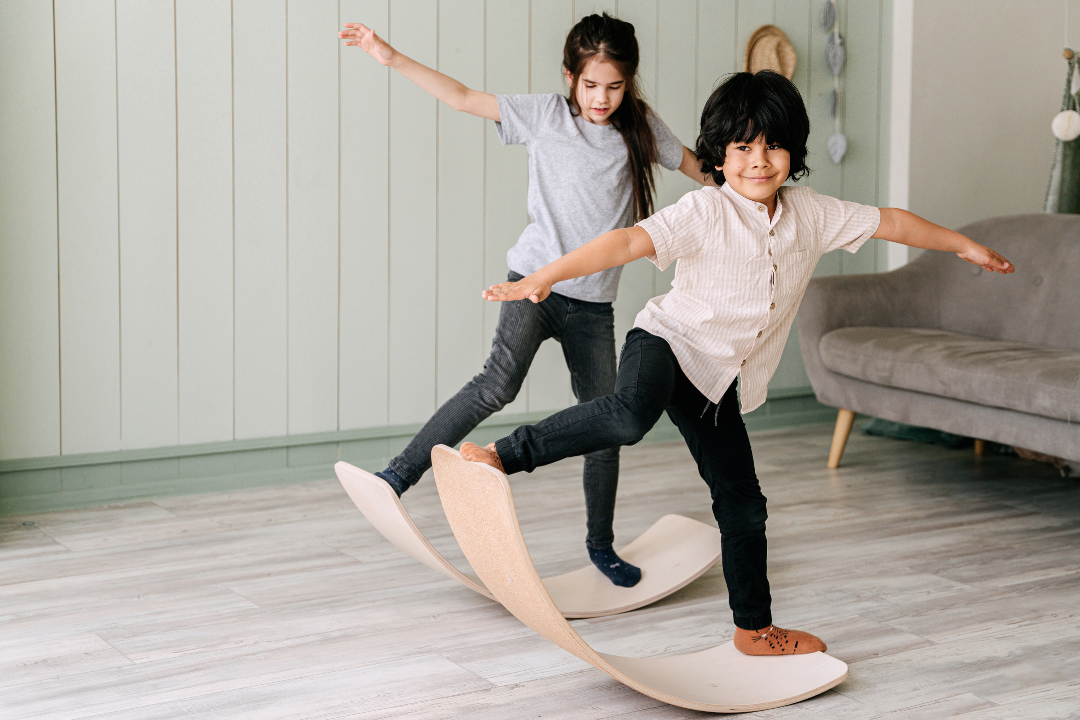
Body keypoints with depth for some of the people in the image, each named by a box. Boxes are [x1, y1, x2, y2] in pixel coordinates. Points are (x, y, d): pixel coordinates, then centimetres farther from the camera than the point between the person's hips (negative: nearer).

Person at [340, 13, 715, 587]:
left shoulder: (641, 128, 6)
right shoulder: (546, 116, 0)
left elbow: (700, 168, 19)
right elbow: (462, 98, -1)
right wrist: (391, 58, -7)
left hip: (593, 302, 3)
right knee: (499, 381, -28)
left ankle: (601, 544, 24)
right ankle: (401, 473, -22)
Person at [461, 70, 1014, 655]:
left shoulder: (811, 213, 3)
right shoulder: (704, 213, -16)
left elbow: (888, 222, 16)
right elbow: (628, 242, -28)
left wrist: (964, 245, 27)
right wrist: (545, 277, -40)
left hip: (717, 379, 6)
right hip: (666, 342, -6)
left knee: (742, 502, 11)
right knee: (631, 414, -41)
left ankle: (755, 629, 26)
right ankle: (504, 454, -30)